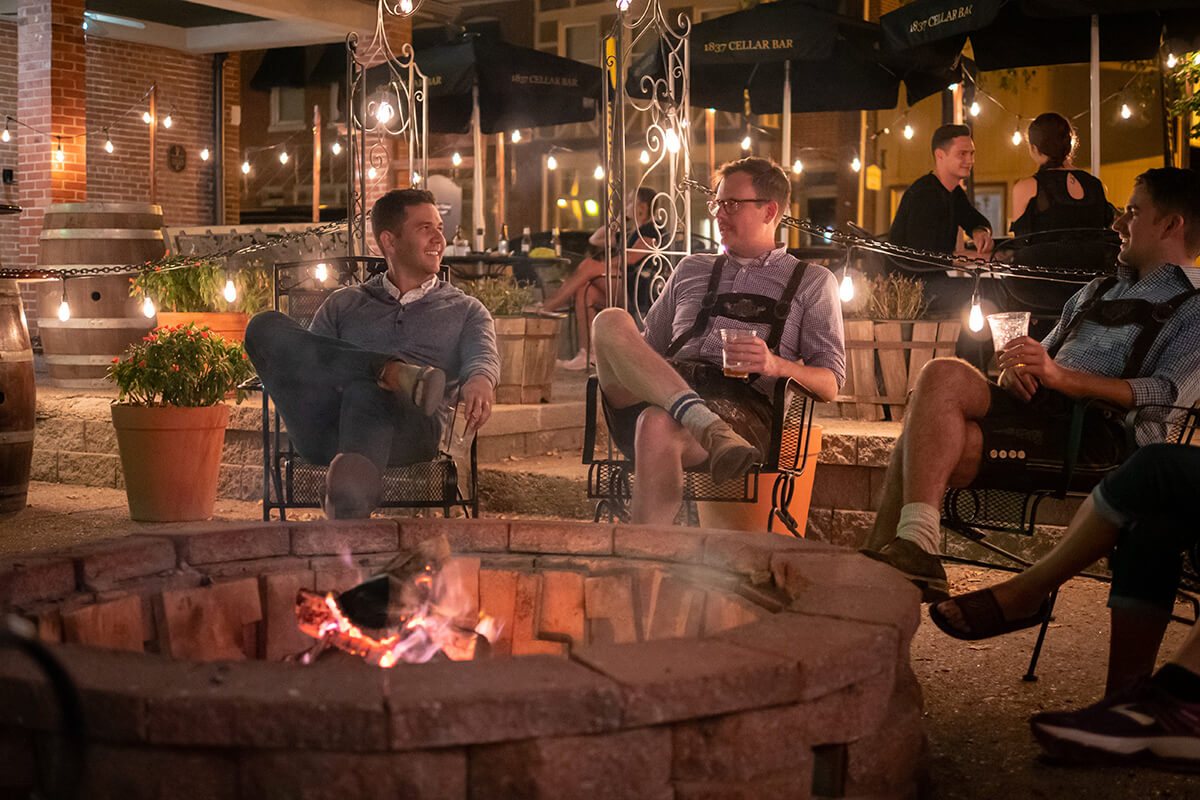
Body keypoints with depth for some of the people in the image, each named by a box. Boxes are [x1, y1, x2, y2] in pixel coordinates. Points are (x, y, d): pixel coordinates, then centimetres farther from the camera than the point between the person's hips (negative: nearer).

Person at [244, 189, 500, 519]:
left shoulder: (466, 310, 28)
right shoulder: (343, 304, 32)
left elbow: (484, 356, 6)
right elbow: (305, 360, 18)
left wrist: (479, 381, -22)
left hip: (411, 426, -2)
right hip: (326, 430, 2)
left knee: (365, 390, -39)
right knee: (265, 326, -18)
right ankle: (393, 373, -30)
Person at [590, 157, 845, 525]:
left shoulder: (812, 281, 21)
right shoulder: (691, 269, 34)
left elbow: (830, 384, 11)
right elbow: (647, 346, 32)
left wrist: (777, 366, -11)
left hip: (740, 403, -4)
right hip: (664, 388, 4)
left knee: (658, 426, -38)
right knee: (610, 321, -26)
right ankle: (709, 428, -43)